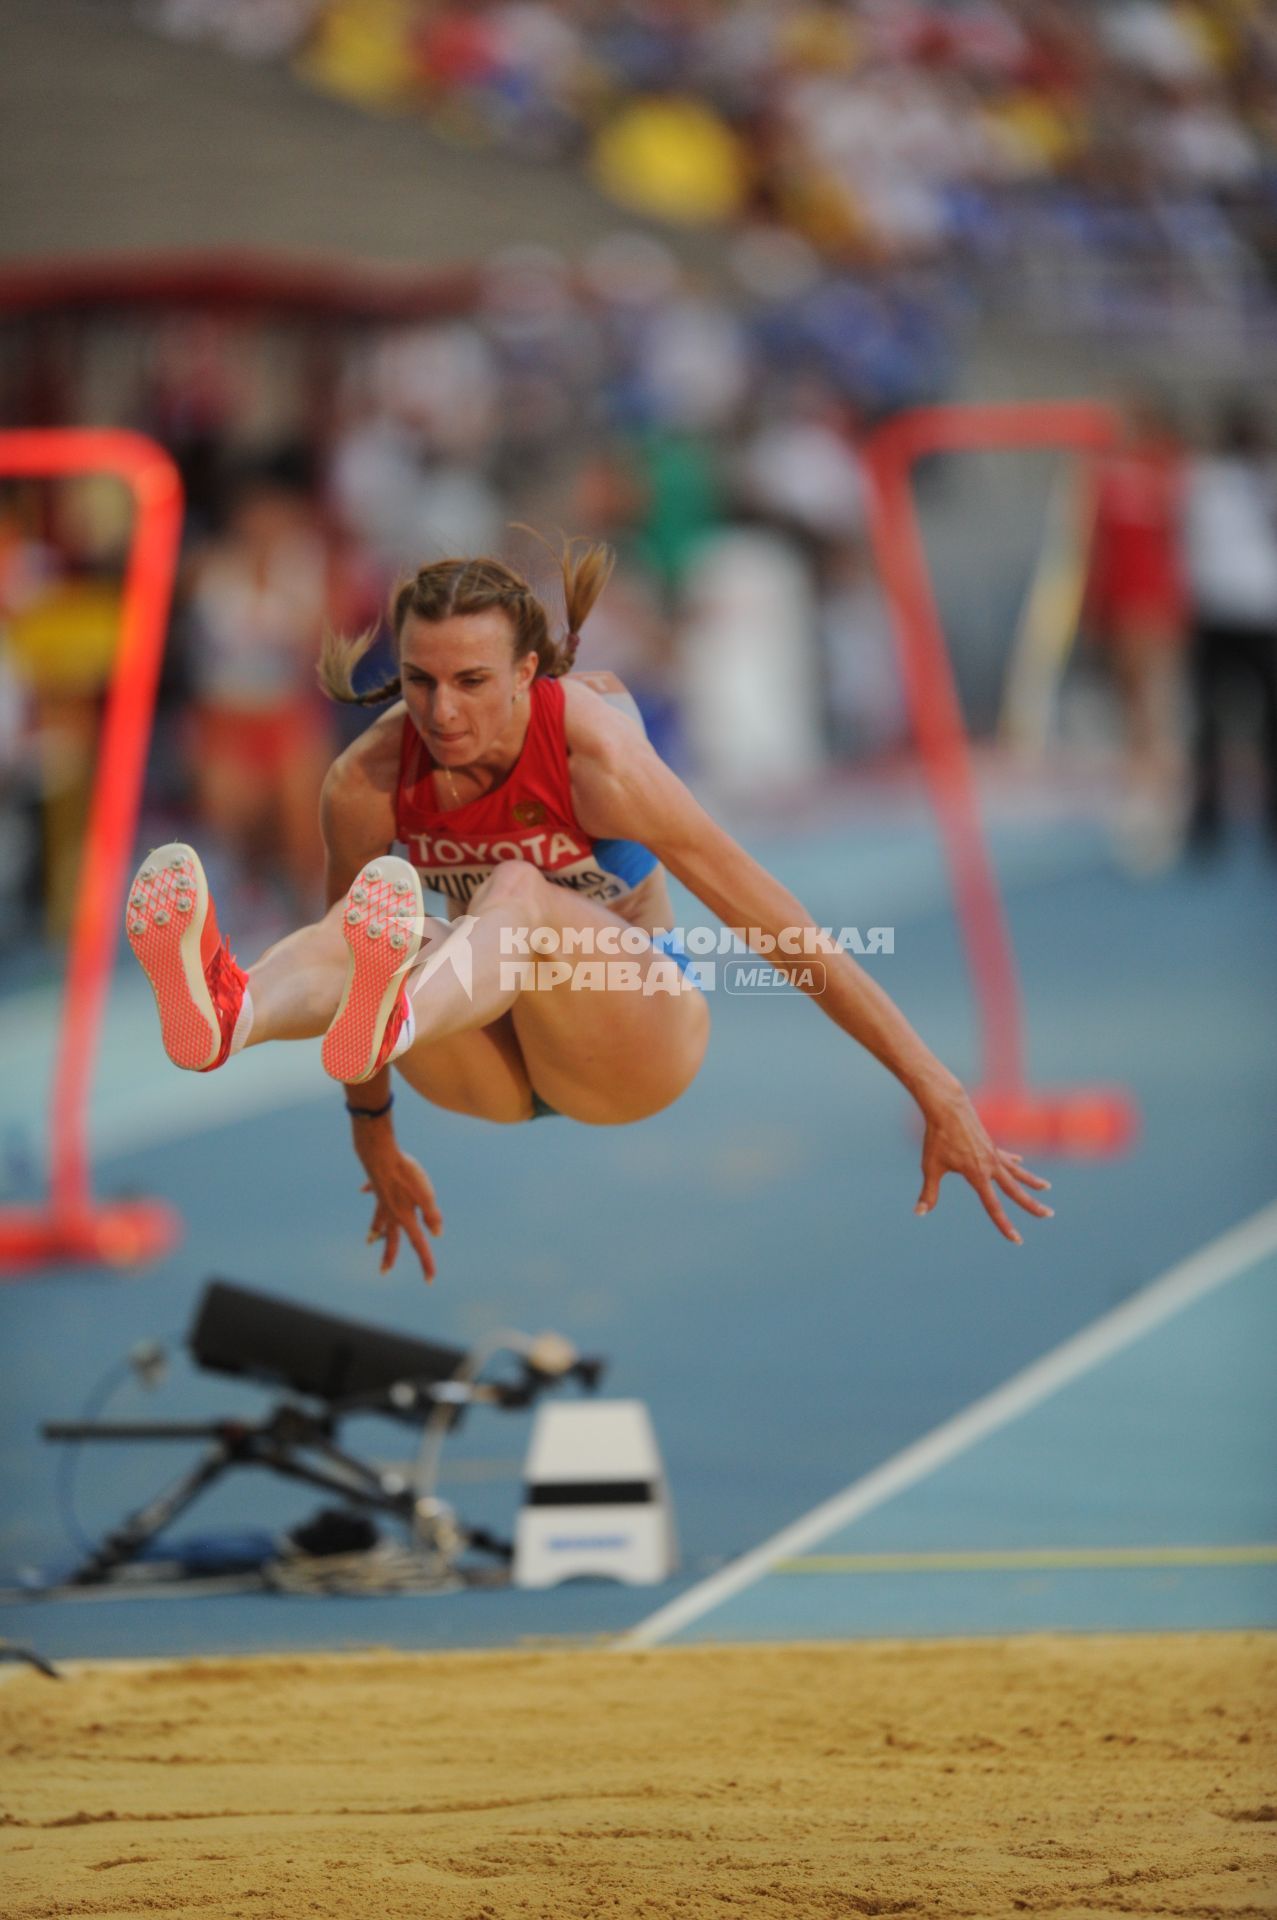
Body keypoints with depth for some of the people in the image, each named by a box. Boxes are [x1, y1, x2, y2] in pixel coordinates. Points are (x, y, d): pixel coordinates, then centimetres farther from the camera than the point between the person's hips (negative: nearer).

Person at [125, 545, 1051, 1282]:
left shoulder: (593, 751, -22)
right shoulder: (368, 784, -15)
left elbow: (781, 926, -20)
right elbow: (351, 938, 4)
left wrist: (940, 1097, -18)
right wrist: (375, 1140, 14)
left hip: (635, 1041, -3)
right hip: (490, 1068, 3)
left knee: (516, 894, -35)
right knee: (381, 915, -30)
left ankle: (390, 1020, -72)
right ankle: (228, 1013, -67)